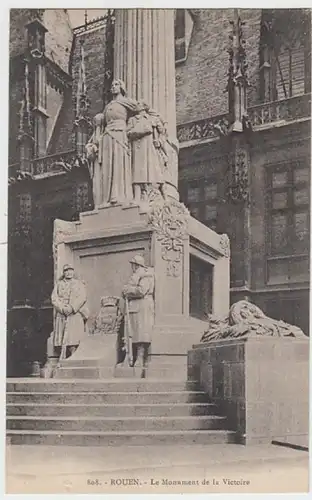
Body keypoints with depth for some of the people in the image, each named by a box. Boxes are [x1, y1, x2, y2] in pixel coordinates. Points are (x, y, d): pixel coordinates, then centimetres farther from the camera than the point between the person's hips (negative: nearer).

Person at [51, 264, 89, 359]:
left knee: (73, 336, -13)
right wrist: (62, 308, -11)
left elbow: (82, 297, 0)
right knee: (61, 338, -5)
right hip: (61, 315, 2)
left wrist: (72, 307, -13)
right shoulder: (59, 284, 17)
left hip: (75, 314, -2)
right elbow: (54, 298, 5)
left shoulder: (79, 283, 13)